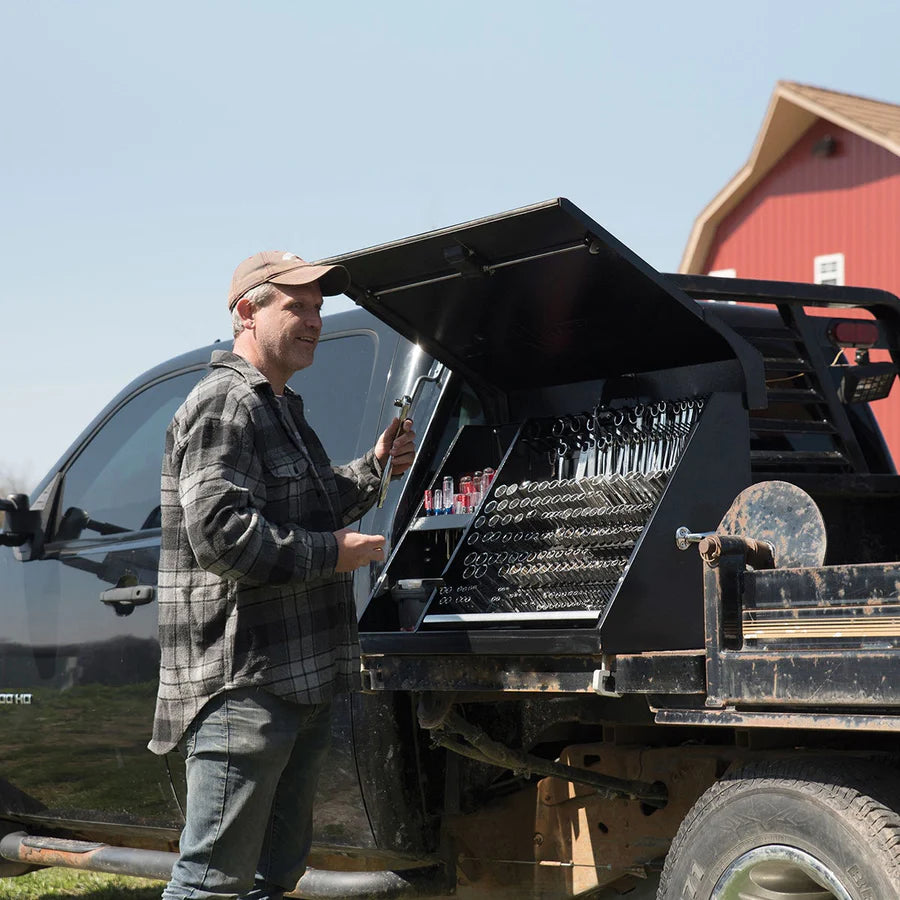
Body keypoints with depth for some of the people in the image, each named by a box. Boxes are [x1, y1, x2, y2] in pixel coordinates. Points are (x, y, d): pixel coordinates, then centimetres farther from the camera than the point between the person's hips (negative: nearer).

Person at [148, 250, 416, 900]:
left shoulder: (283, 409, 21)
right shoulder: (224, 404, -13)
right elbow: (220, 532, -24)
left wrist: (376, 468, 17)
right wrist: (332, 553, -16)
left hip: (300, 677, 11)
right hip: (241, 682, -11)